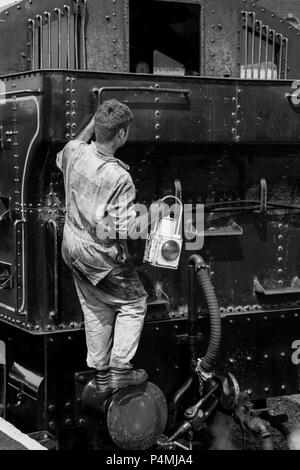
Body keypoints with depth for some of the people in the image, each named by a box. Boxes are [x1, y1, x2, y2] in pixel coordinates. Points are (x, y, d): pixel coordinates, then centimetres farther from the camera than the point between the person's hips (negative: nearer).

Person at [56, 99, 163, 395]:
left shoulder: (73, 151, -10)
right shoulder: (119, 178, -30)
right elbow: (124, 229, -25)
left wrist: (90, 126, 17)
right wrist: (150, 214, -8)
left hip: (72, 246, 7)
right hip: (101, 256, -7)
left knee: (95, 311, 20)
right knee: (133, 303, 15)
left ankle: (100, 374, 30)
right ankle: (120, 368, 16)